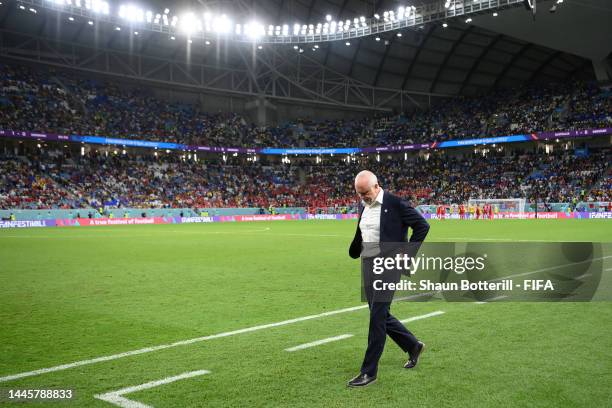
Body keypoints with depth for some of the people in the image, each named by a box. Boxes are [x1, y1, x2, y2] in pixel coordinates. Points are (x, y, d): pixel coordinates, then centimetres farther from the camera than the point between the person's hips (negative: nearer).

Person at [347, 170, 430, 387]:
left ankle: (369, 371, 1)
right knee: (380, 315, 13)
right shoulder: (363, 205, 9)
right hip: (368, 264, 8)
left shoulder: (395, 203, -12)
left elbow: (422, 225, -9)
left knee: (377, 316, -7)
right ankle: (413, 346, 36)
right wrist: (356, 251, 10)